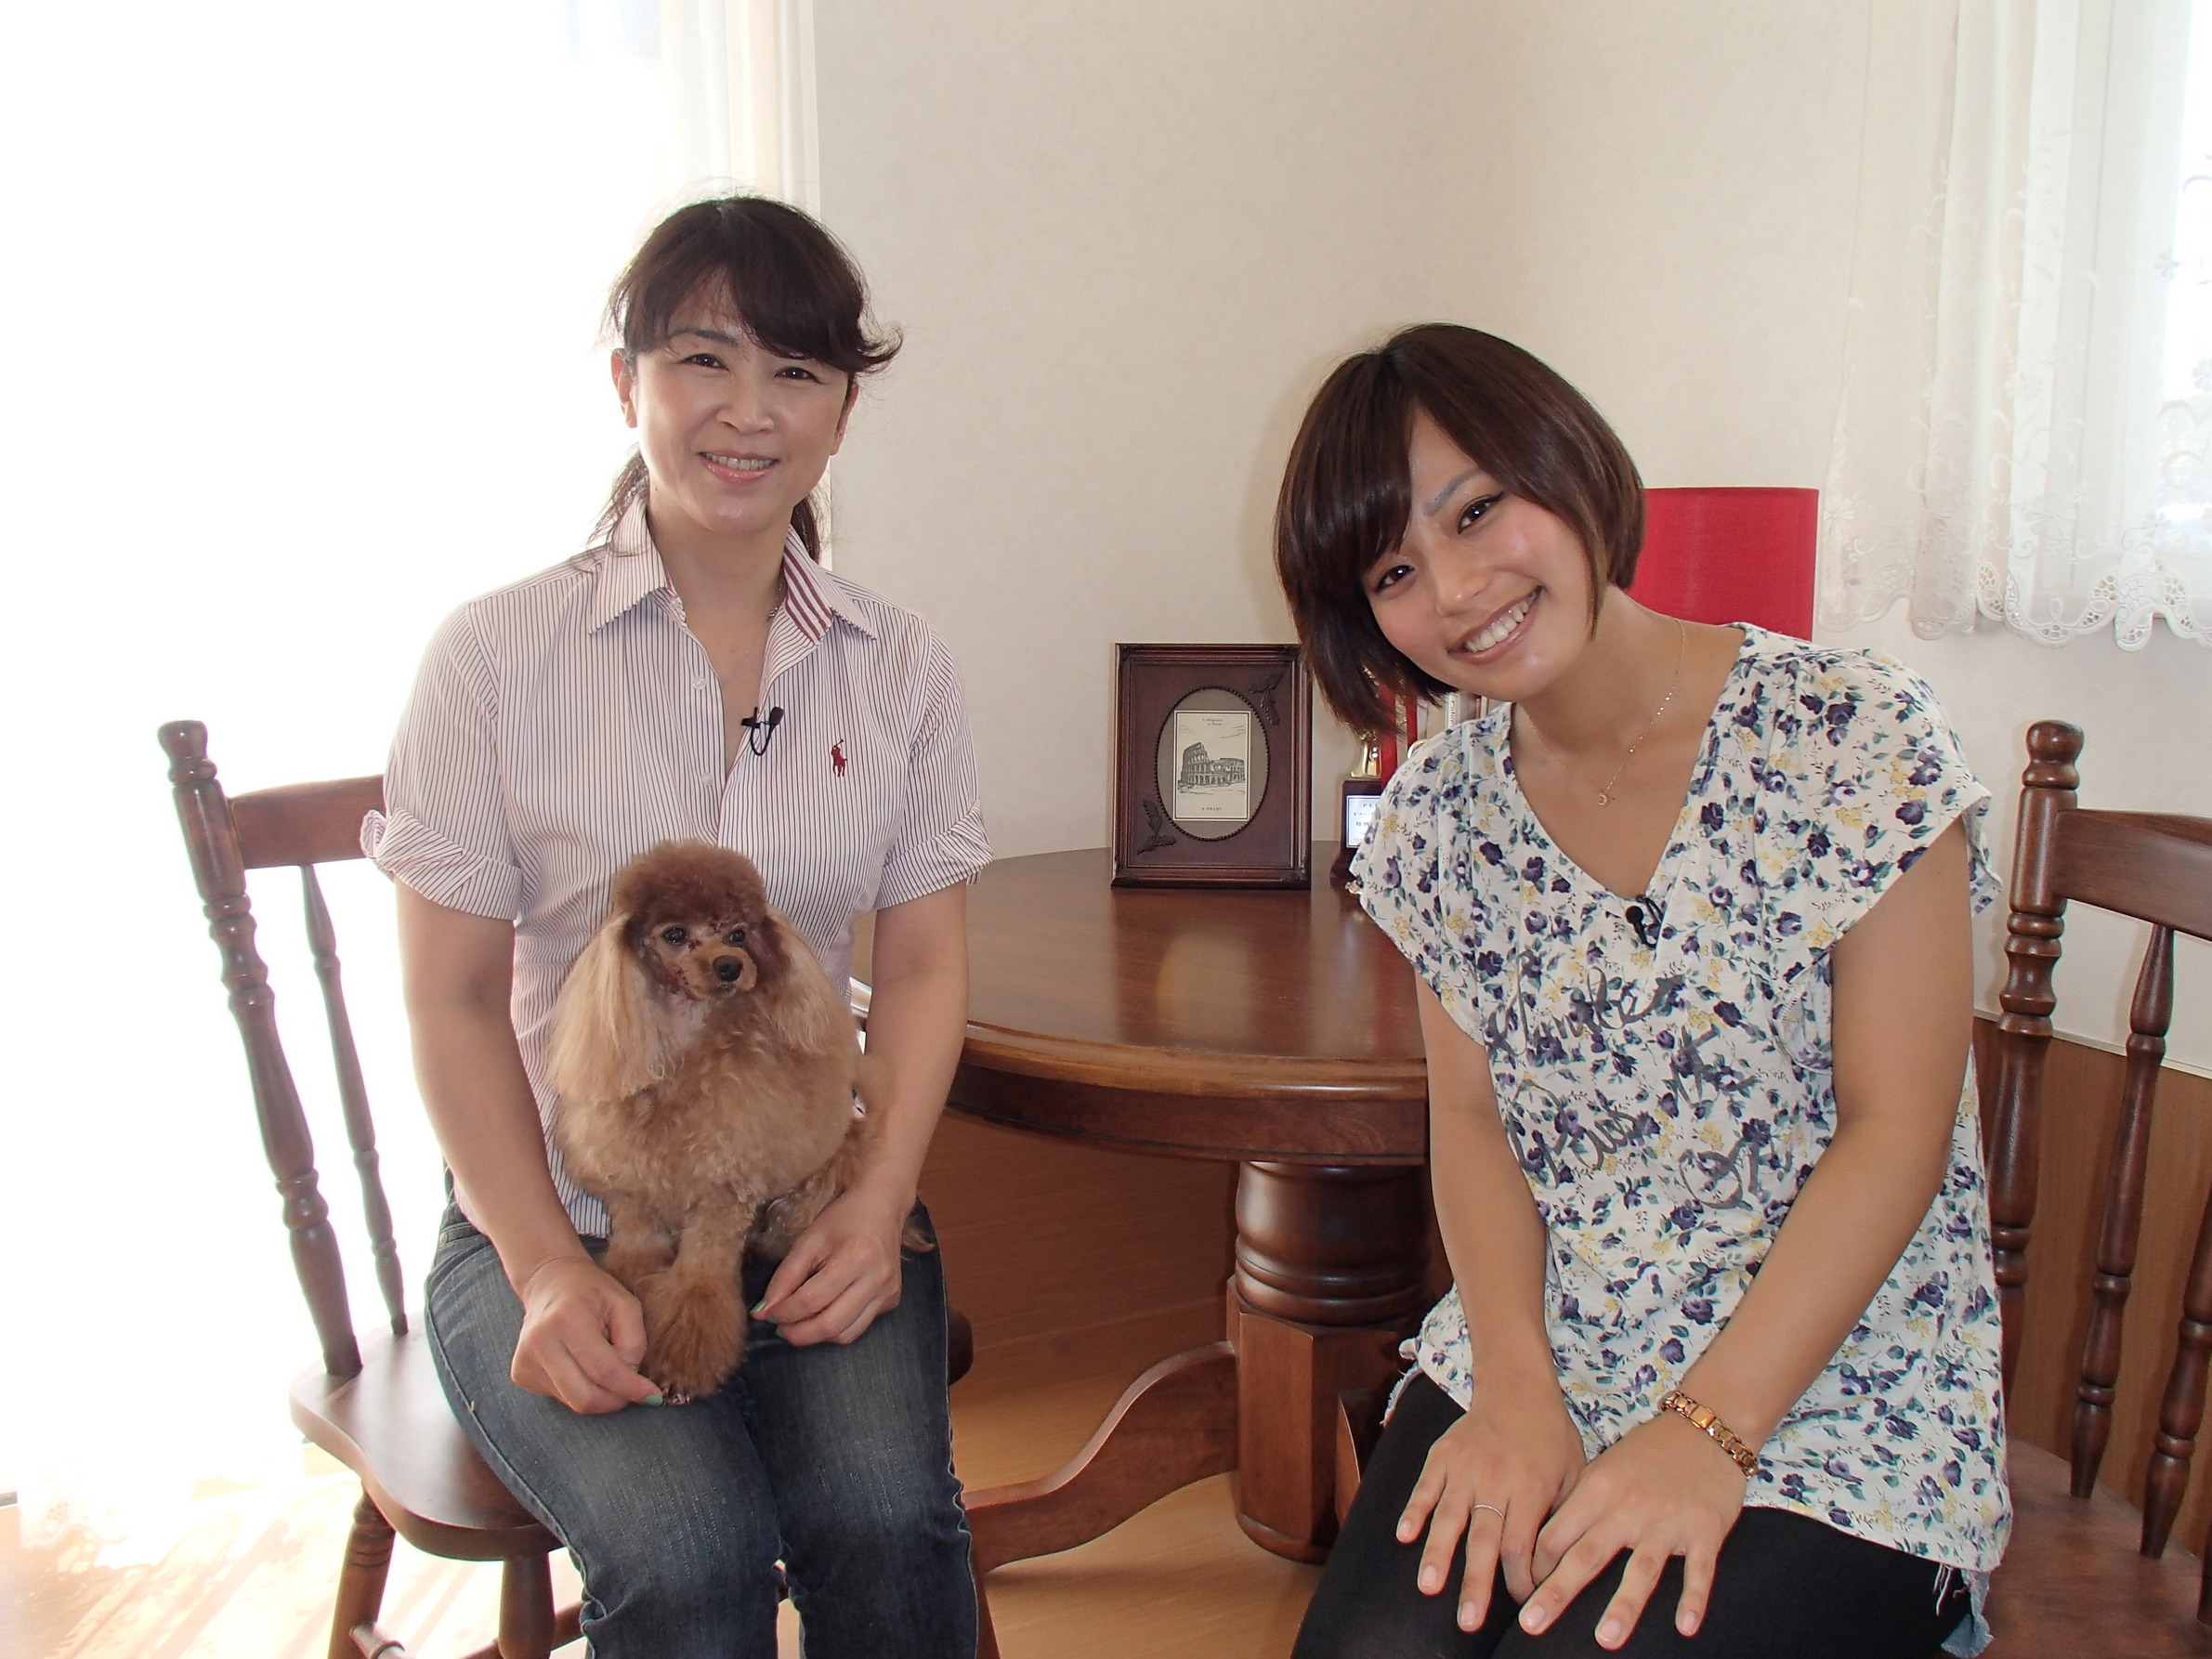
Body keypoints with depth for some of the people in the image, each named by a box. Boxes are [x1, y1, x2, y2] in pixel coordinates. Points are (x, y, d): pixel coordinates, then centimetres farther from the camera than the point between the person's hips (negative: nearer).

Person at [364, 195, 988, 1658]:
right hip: (548, 1217, -2)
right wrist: (546, 1270, -15)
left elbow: (925, 963, 4)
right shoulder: (499, 656, -5)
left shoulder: (901, 670, 3)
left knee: (884, 1517, -23)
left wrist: (876, 1208, -11)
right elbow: (454, 1001, -4)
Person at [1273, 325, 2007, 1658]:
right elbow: (1473, 1117, 4)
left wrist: (1708, 1435, -18)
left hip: (1836, 1391, -2)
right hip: (1535, 1368, 3)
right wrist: (1518, 1384, -11)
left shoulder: (1857, 738, -11)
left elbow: (1895, 1130, -12)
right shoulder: (1440, 807, 3)